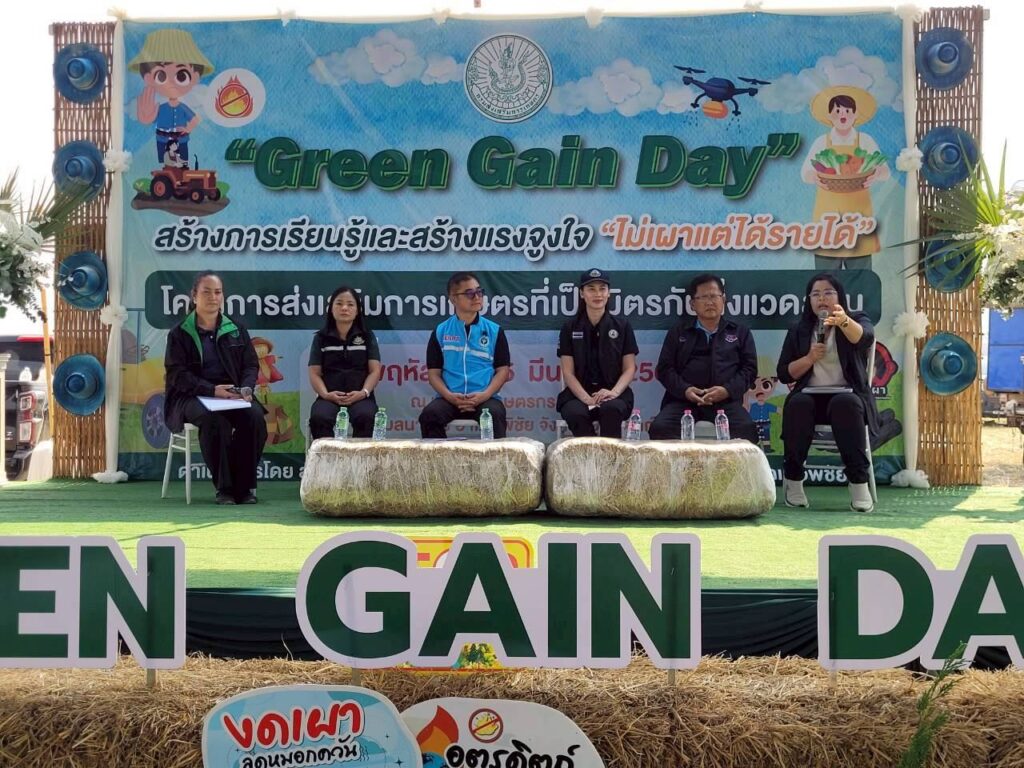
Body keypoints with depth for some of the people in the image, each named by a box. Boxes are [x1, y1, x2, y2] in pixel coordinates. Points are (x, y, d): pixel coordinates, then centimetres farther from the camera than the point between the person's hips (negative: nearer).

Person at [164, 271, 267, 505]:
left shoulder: (237, 330, 16)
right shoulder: (179, 334, 6)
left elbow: (251, 365, 13)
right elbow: (177, 374, -5)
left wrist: (246, 388, -11)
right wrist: (212, 390, -21)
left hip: (233, 396, 3)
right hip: (191, 397, -3)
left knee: (254, 415, -29)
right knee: (214, 419, -37)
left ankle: (244, 485, -18)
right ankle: (224, 487, -25)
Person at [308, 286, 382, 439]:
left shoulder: (367, 336, 14)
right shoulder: (321, 337, 15)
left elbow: (375, 370, 6)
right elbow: (314, 373, 8)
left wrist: (363, 392, -13)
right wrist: (326, 394, -12)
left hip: (359, 397, 0)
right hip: (330, 397, 0)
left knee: (366, 417, -36)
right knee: (318, 418, -35)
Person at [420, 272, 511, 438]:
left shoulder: (494, 331, 10)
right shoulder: (440, 332, 10)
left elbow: (503, 369, 7)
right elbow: (433, 372, 9)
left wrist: (484, 395, -10)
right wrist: (449, 396, -10)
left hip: (485, 397, 0)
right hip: (450, 398, 1)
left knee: (495, 416, -33)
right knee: (429, 415, -29)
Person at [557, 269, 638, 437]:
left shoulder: (622, 326, 9)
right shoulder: (570, 328, 9)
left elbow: (630, 368, 7)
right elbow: (568, 372, 3)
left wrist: (614, 392, -14)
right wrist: (587, 399, -15)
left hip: (612, 393, 0)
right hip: (579, 394, 0)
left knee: (611, 409, -36)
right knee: (576, 414, -35)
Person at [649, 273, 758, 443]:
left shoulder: (740, 332, 20)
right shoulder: (678, 332, 20)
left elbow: (749, 368, 12)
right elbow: (665, 368, 12)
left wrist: (728, 390, -9)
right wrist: (684, 390, -9)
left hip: (725, 400, 0)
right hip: (683, 399, 1)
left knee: (746, 429, -32)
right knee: (660, 427, -30)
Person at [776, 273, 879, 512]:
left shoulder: (857, 320, 7)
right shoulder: (799, 330, 14)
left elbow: (864, 337, -20)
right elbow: (784, 374, 10)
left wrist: (844, 321, -42)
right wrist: (809, 358, -8)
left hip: (847, 395, -1)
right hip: (811, 396, 2)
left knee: (845, 403, -37)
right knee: (798, 403, -33)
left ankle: (859, 482, -34)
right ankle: (793, 480, -21)